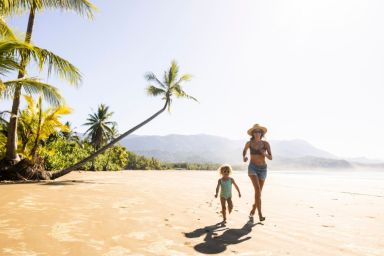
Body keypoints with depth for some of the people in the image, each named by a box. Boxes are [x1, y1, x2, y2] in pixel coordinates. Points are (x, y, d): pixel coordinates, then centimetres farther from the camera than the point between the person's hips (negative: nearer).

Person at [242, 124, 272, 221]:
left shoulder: (266, 143, -6)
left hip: (262, 169, 2)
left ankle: (253, 209, 37)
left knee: (259, 191, 10)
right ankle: (260, 214, -19)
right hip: (252, 168, -2)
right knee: (257, 189, -22)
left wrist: (265, 154, -26)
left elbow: (271, 158, -4)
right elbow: (245, 149, 17)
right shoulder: (249, 143, -5)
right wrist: (244, 157, -3)